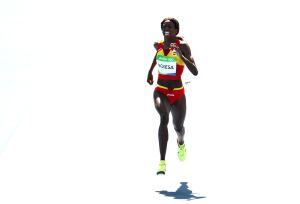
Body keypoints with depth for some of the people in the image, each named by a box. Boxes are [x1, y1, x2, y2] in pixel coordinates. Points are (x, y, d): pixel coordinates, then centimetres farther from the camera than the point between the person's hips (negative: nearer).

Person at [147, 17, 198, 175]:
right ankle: (162, 162, -36)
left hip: (178, 94, -1)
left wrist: (180, 56, -33)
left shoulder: (182, 46, -13)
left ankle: (180, 142, 56)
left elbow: (195, 72, -22)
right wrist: (150, 71, 33)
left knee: (178, 127, 13)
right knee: (164, 118, -30)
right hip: (160, 91, 1)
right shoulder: (158, 45, 1)